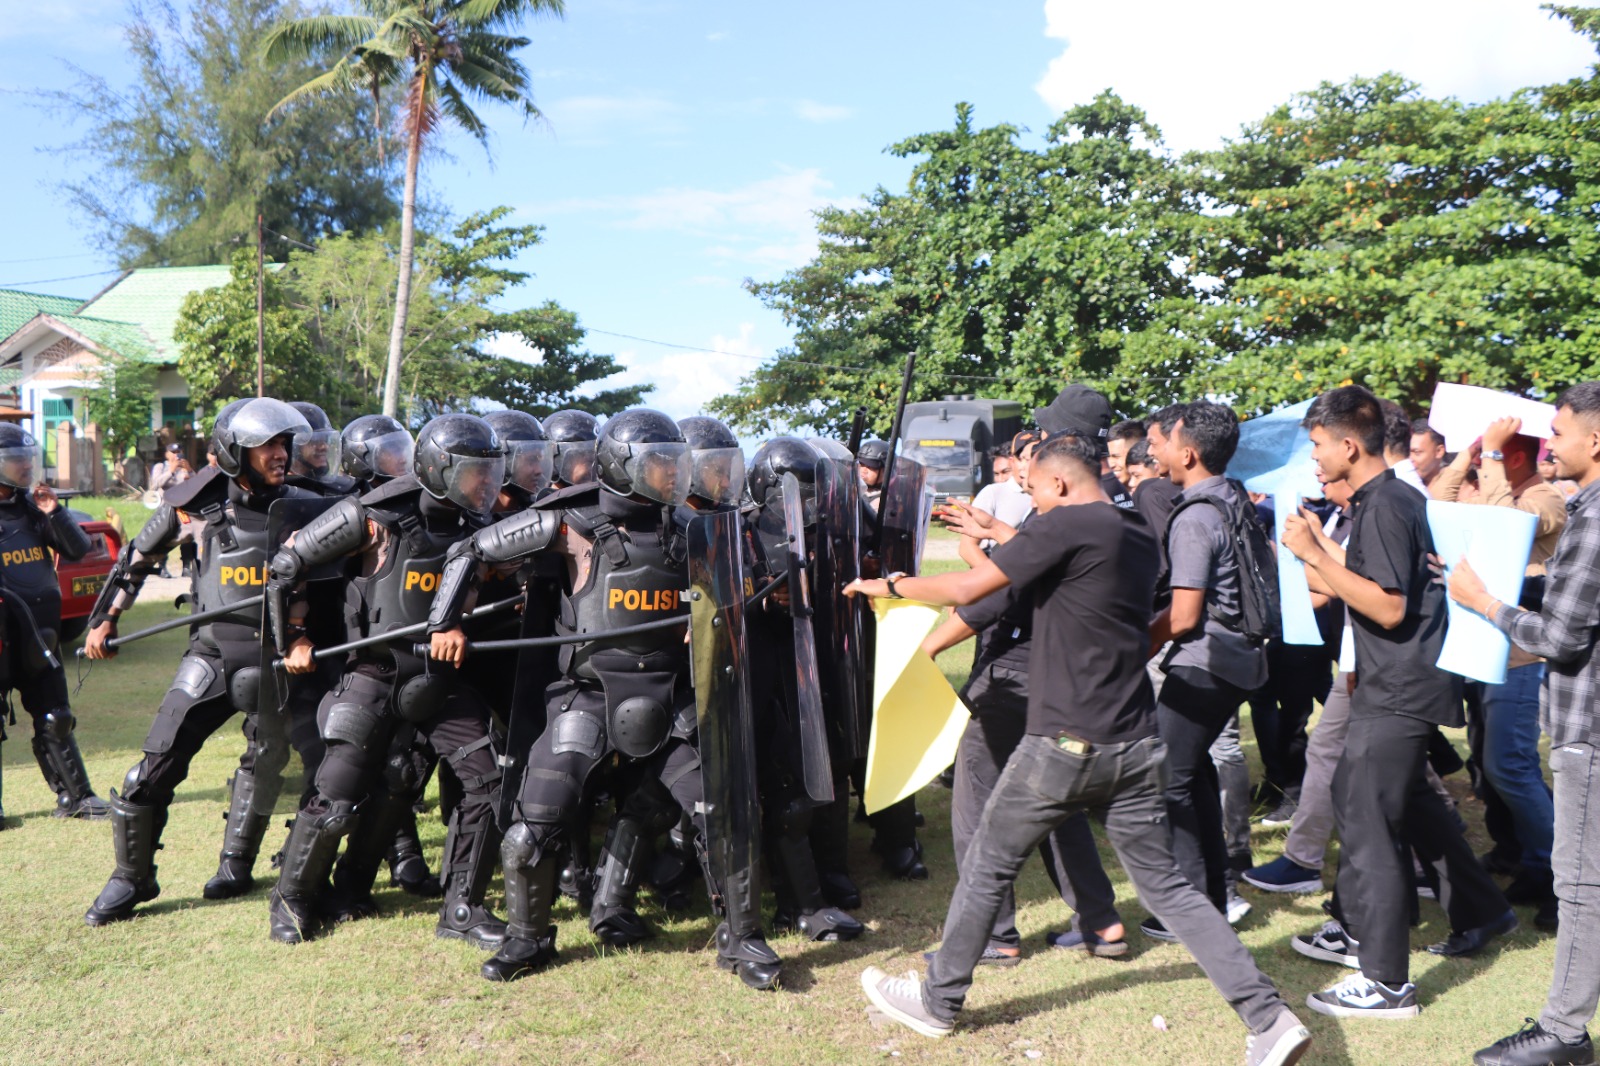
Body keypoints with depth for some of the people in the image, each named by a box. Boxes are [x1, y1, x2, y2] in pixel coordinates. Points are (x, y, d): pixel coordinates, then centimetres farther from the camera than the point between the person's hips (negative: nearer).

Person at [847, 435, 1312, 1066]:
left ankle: (938, 1001, 25)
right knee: (1166, 884, 12)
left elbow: (967, 590, -12)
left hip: (1065, 745, -7)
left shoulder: (1067, 524, -12)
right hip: (1135, 747, 7)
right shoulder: (1139, 535, 12)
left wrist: (888, 586, 3)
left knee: (987, 869, 11)